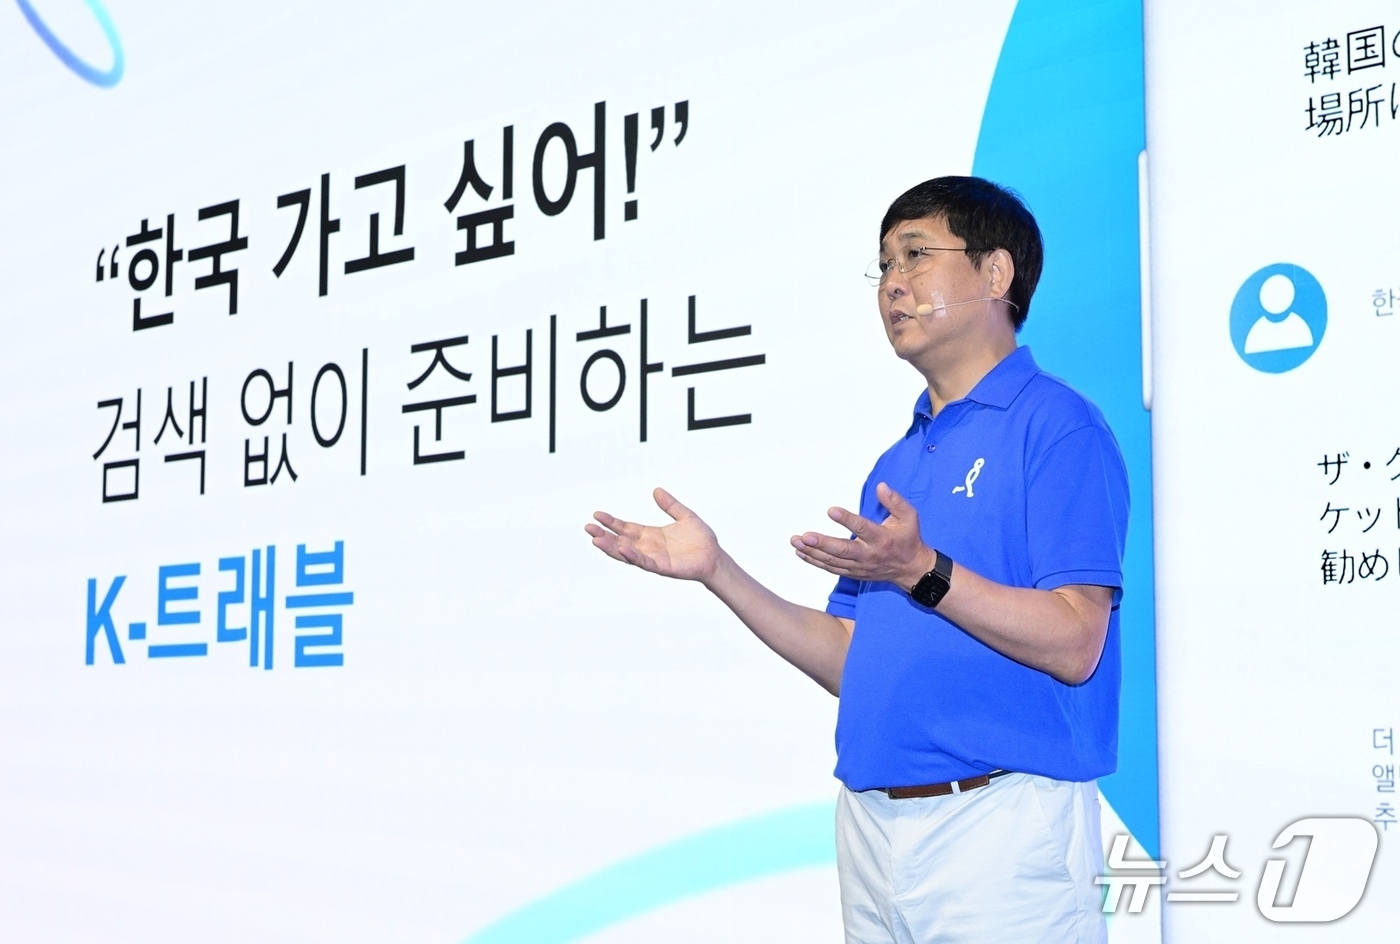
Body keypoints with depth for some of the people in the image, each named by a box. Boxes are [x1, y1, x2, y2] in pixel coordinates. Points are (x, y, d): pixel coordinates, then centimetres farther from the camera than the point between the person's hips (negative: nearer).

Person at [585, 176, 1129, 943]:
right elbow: (854, 663, 15)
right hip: (873, 822, 7)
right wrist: (717, 572, 8)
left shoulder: (1056, 427, -7)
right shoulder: (896, 465, 18)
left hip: (1000, 822, -7)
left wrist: (922, 573, -25)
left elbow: (1074, 646, -15)